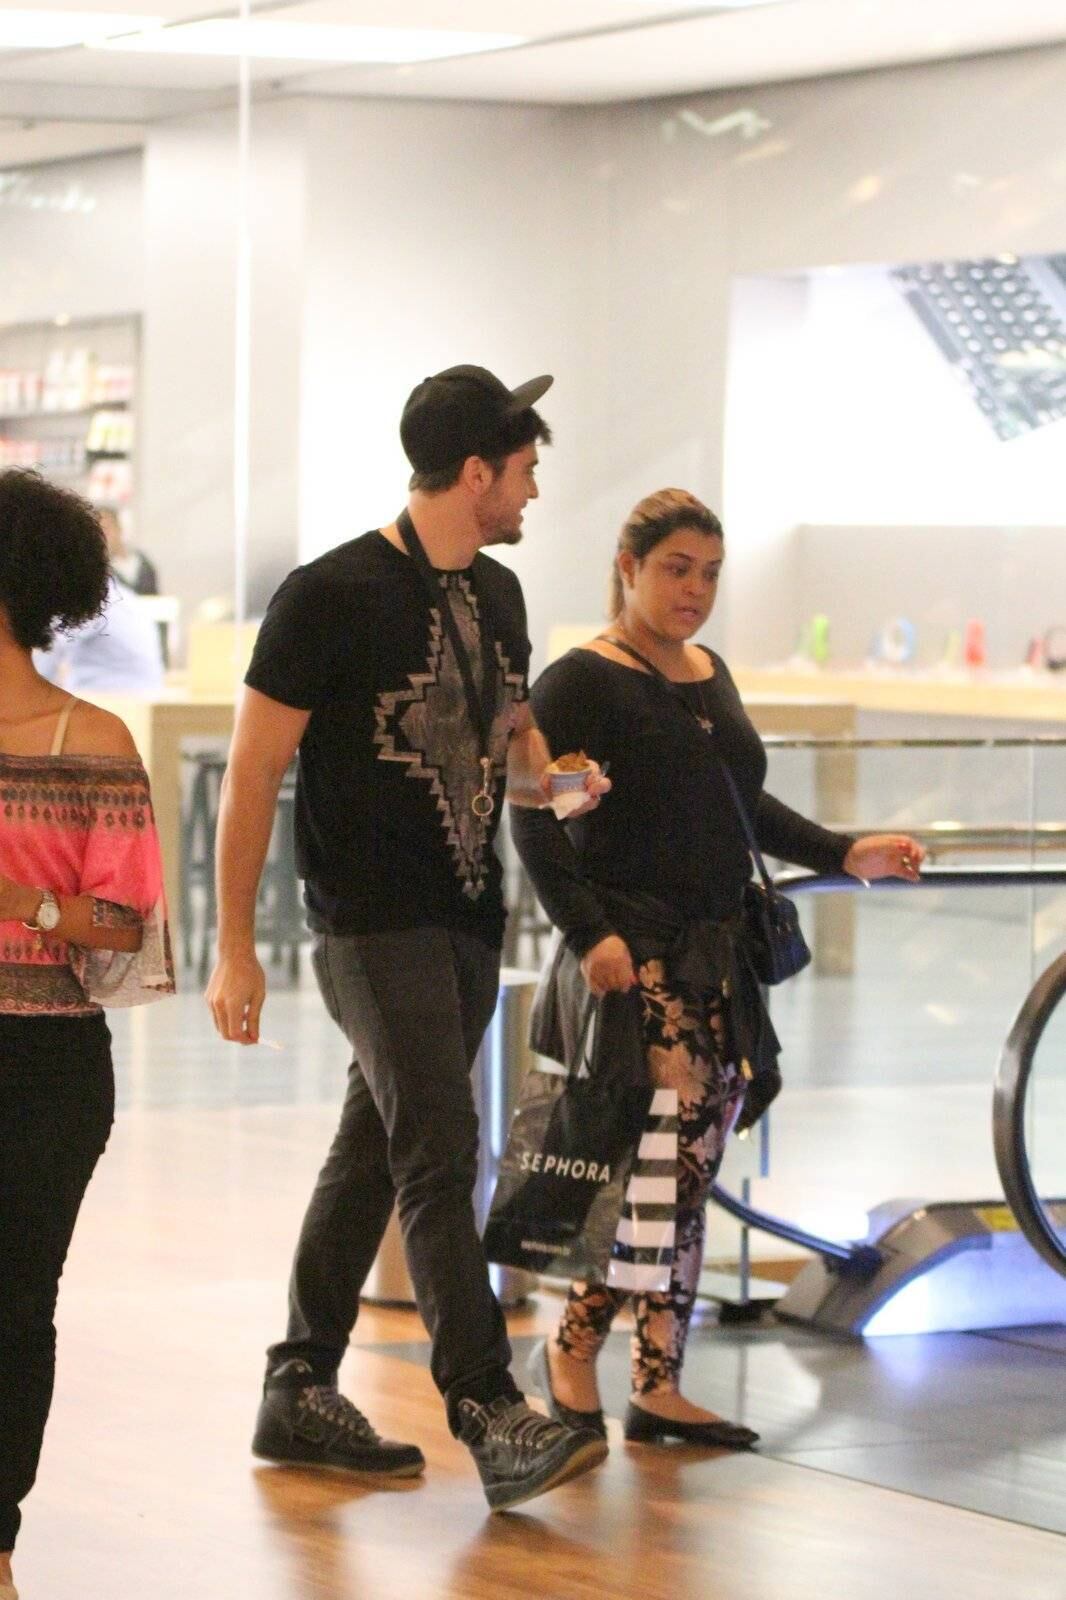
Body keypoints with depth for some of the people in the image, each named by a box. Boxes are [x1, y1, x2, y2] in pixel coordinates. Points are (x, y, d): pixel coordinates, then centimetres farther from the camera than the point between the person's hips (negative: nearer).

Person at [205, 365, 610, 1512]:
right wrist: (234, 947, -13)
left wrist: (547, 774, 1)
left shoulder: (497, 594, 11)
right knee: (439, 1157, -14)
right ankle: (492, 1418, -15)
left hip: (470, 923, 8)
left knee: (372, 1156, 12)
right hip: (374, 928, -8)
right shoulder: (331, 596, -12)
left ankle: (299, 1394, 21)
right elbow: (252, 773, -10)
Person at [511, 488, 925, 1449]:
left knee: (693, 1178, 6)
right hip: (637, 955, -7)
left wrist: (845, 856, 16)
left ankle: (659, 1388, 11)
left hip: (720, 956, 7)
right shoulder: (580, 683, -6)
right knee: (671, 1157, -16)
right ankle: (571, 1351, 0)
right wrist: (589, 933, -23)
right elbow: (535, 822, -13)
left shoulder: (712, 676, 17)